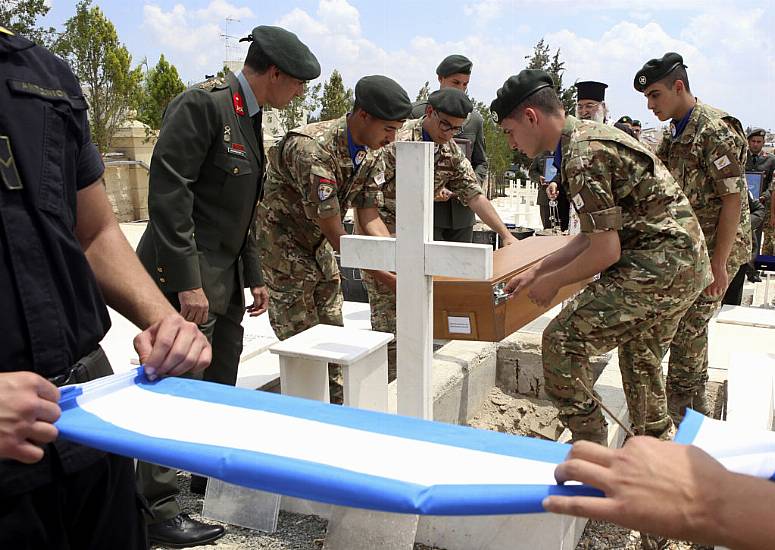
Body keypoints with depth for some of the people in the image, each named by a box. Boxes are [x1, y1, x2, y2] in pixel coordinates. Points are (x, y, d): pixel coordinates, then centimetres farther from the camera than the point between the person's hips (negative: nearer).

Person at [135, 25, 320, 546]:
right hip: (187, 276, -9)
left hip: (226, 275, 9)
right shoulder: (202, 103, -15)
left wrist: (254, 276, 17)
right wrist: (187, 283, -23)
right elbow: (168, 192, -21)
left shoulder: (250, 117, 14)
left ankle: (212, 472, 36)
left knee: (221, 384, 18)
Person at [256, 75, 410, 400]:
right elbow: (336, 235, -30)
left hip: (318, 245, 8)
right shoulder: (312, 150, -33)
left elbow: (369, 221, -6)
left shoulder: (371, 153, -6)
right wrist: (386, 280, -27)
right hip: (283, 243, -8)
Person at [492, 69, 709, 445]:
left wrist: (552, 282, -4)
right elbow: (594, 235, 15)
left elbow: (606, 251, -19)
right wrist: (537, 270, 14)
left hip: (657, 266, -11)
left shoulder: (582, 156, -19)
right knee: (640, 358, 25)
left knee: (563, 340, -8)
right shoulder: (590, 136, 13)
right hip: (685, 263, 11)